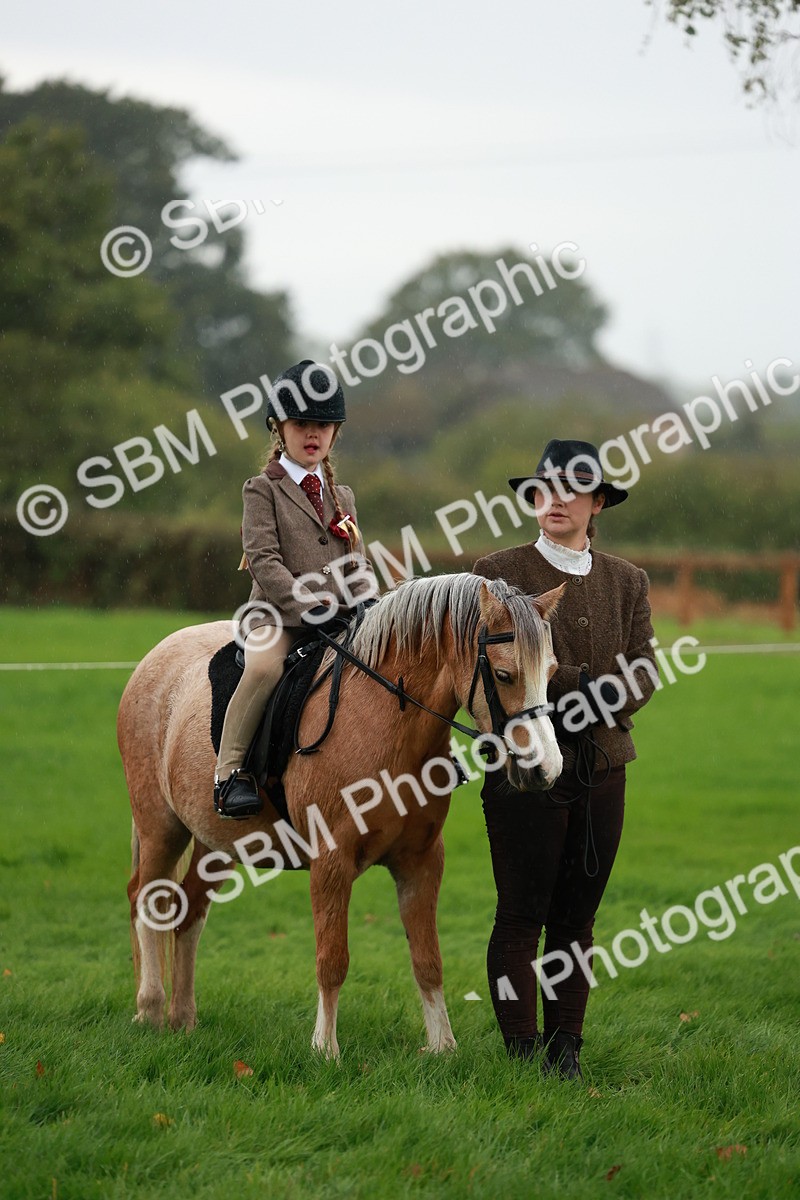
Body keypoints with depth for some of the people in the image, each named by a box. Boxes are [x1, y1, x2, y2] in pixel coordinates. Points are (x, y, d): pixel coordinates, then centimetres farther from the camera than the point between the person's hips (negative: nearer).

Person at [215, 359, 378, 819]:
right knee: (265, 664, -36)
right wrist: (308, 604, -20)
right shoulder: (263, 490, 4)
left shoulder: (342, 497, 21)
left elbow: (359, 564, 17)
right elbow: (263, 560, -8)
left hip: (341, 618, 6)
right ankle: (230, 770, -25)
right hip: (278, 615, -5)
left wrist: (367, 608, -5)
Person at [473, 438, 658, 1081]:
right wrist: (586, 684, -17)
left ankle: (565, 1047, 12)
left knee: (577, 917, 7)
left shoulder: (627, 581, 12)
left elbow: (643, 672, 3)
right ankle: (523, 1051, 0)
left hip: (601, 767, 4)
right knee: (522, 916, -3)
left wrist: (588, 701, -16)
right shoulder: (498, 573, 0)